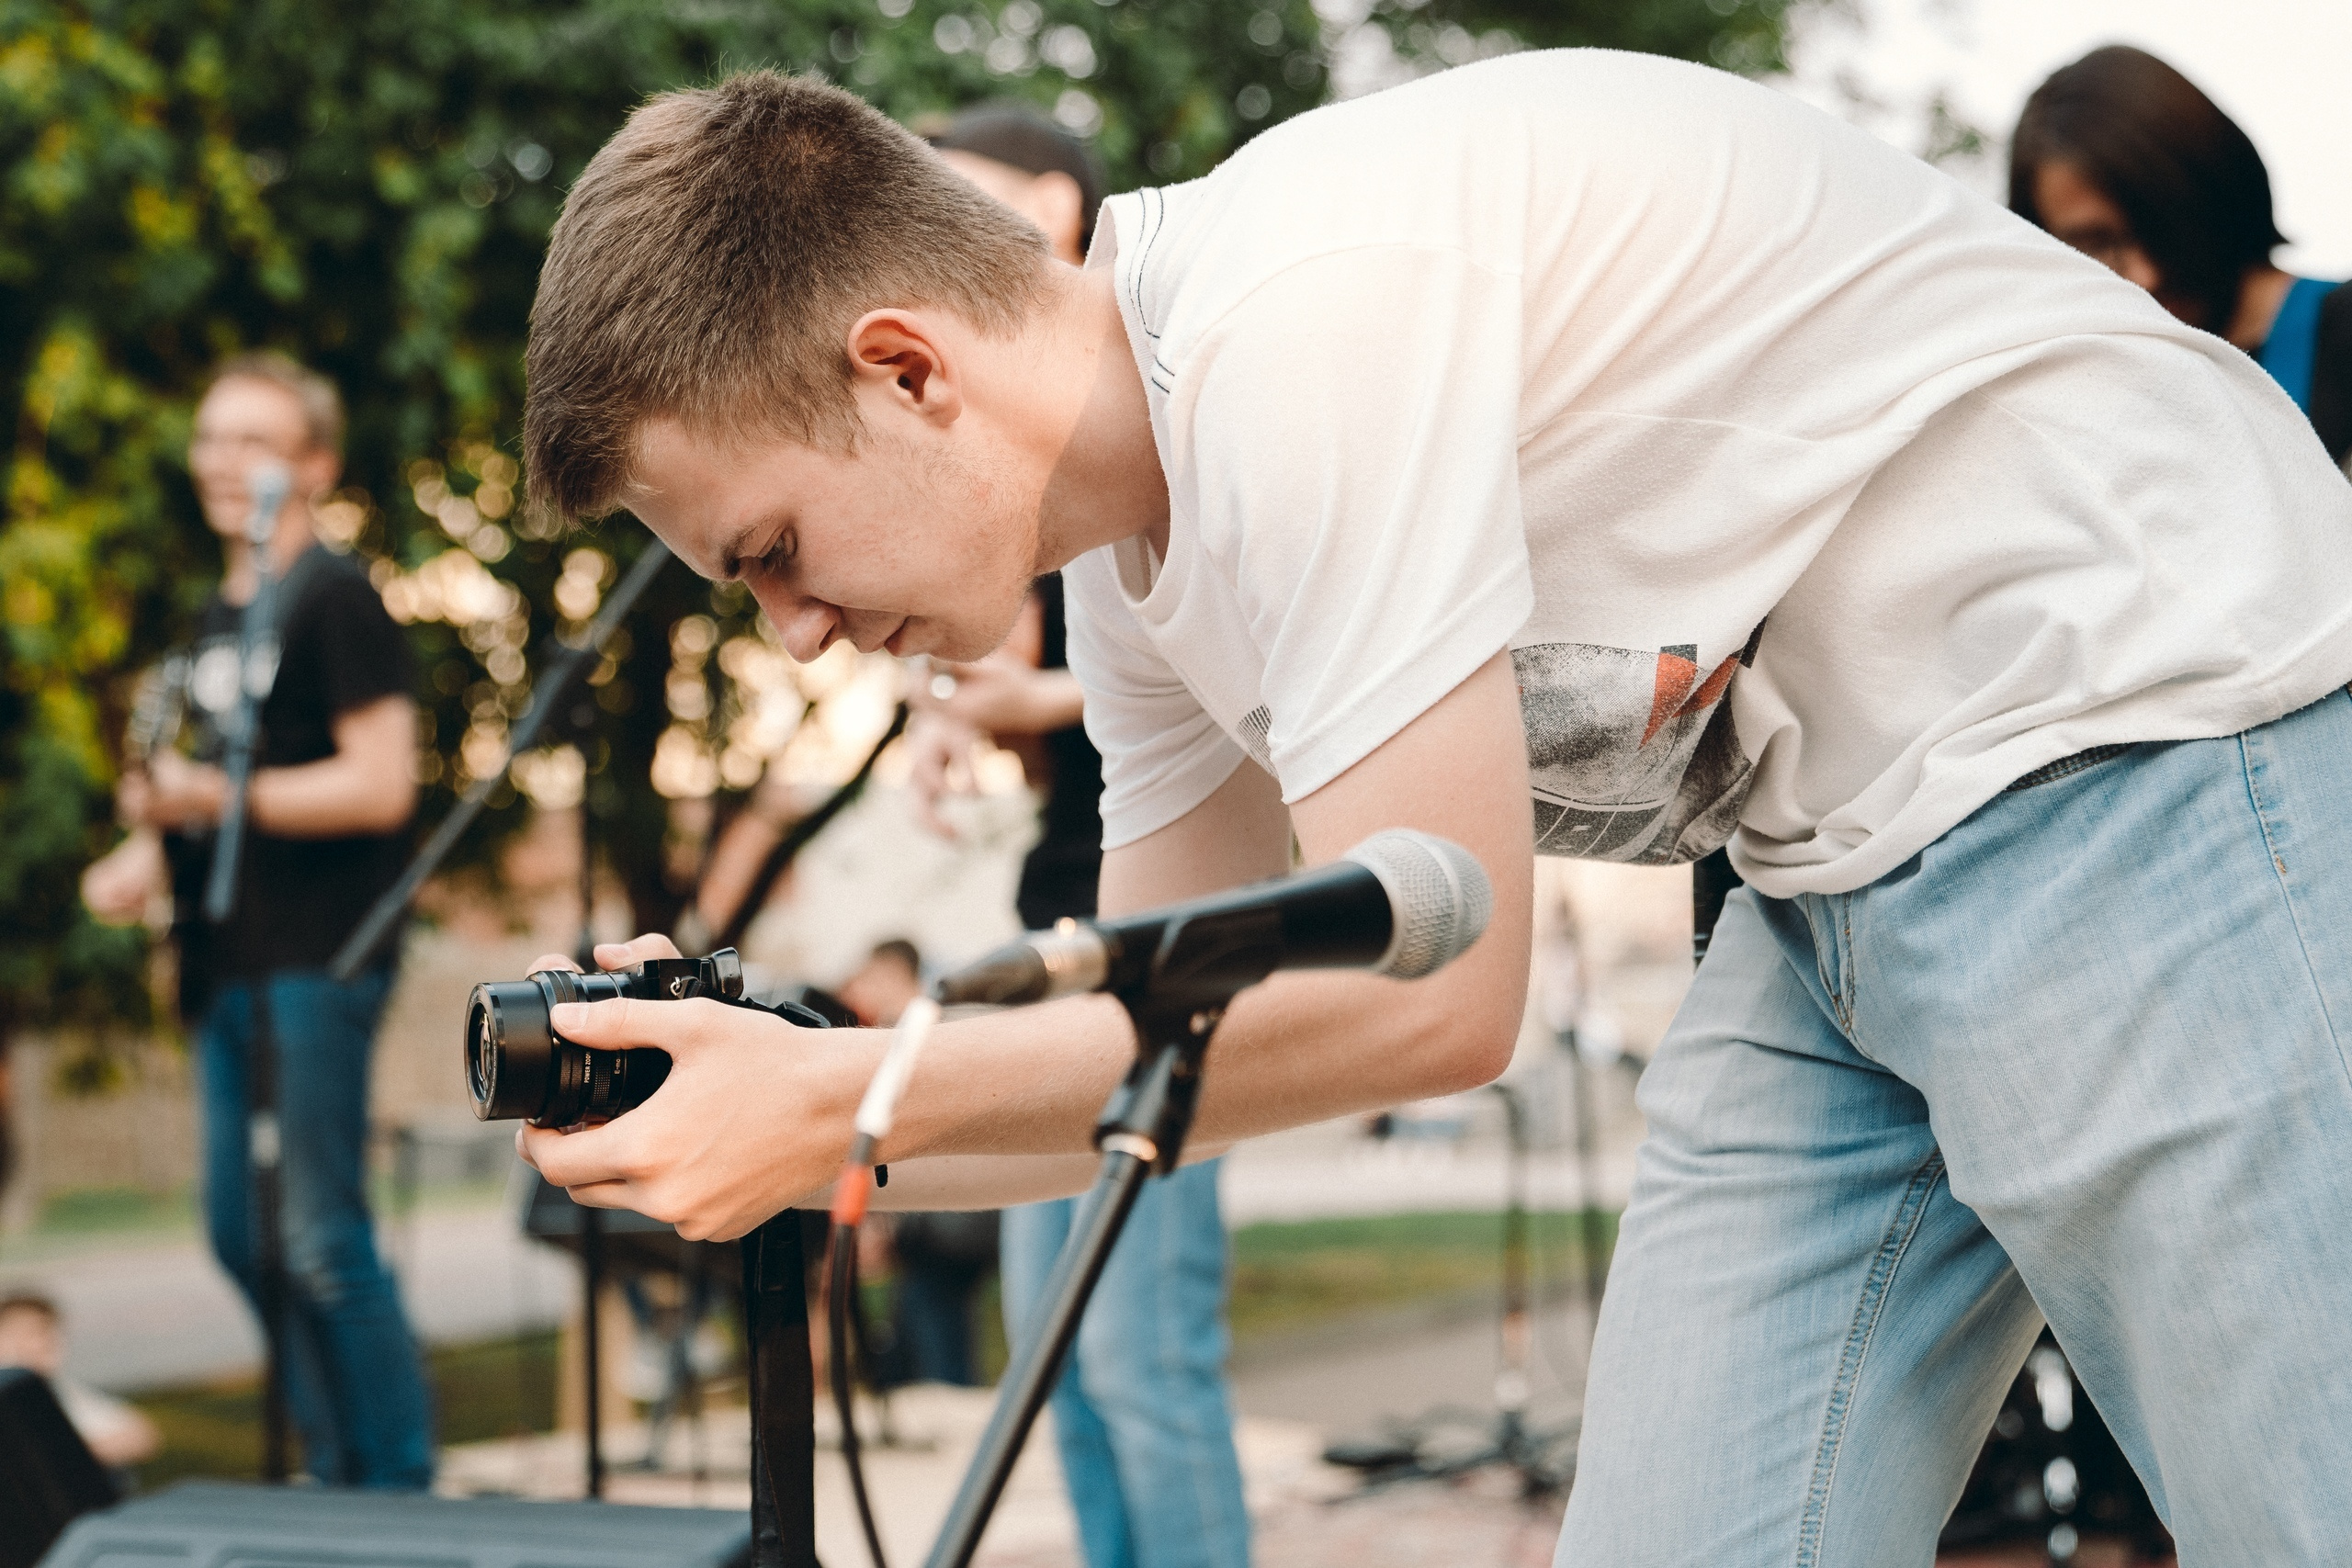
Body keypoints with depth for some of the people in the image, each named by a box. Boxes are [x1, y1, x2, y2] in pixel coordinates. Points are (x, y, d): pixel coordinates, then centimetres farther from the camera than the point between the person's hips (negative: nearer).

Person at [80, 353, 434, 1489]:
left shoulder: (333, 598, -9)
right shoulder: (218, 618, 18)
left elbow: (378, 786, -17)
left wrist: (212, 795, -20)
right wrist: (150, 853, 9)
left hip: (316, 959, -9)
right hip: (231, 961, 9)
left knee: (321, 1242, -9)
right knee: (241, 1236, 11)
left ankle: (401, 1488, 0)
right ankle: (334, 1475, 22)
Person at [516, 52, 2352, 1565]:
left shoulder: (1306, 304, -25)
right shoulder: (1138, 555, 5)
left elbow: (1421, 991, -25)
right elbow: (1178, 1045, 13)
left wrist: (840, 1105, -18)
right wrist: (771, 1093, -2)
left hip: (2161, 756, -9)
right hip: (1842, 875, 9)